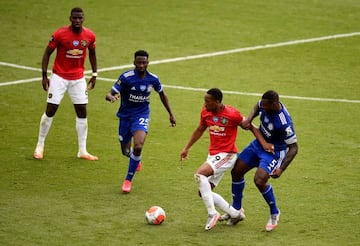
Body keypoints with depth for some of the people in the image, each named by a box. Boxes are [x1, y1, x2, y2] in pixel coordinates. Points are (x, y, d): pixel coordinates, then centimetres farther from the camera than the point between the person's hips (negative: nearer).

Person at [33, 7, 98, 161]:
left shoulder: (89, 36, -7)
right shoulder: (60, 34, -17)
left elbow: (92, 53, 12)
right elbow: (47, 53, -7)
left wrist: (94, 75, 11)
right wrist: (44, 76, -10)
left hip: (78, 78, 3)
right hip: (59, 77, -3)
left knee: (82, 113, 3)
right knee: (50, 111, -2)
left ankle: (82, 151, 12)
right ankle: (40, 146, 13)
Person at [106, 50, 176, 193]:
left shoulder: (153, 79, -7)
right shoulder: (126, 77, -16)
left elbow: (162, 94, 13)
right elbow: (109, 94, -19)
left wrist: (171, 114, 16)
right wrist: (111, 97, -45)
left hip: (142, 116, 0)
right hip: (125, 115, 0)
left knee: (138, 147, -23)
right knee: (126, 151, 11)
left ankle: (128, 180, -7)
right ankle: (136, 159, 52)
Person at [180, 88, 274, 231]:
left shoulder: (232, 114, -17)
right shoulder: (205, 112, 0)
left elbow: (251, 127, -5)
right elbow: (200, 130, 18)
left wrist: (263, 143, -15)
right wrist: (187, 148, 20)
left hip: (227, 155, -8)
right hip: (213, 155, 8)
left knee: (199, 174, -28)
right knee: (203, 193, 5)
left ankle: (212, 214, -21)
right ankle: (235, 214, 16)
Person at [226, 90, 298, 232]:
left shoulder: (284, 123, -36)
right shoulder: (265, 105, -16)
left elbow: (293, 148, -27)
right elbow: (257, 107, 11)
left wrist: (281, 169, -33)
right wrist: (249, 119, -9)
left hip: (274, 151, -8)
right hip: (259, 143, 8)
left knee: (259, 180, -24)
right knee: (236, 171, 9)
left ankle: (274, 213, 2)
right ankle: (236, 209, 29)